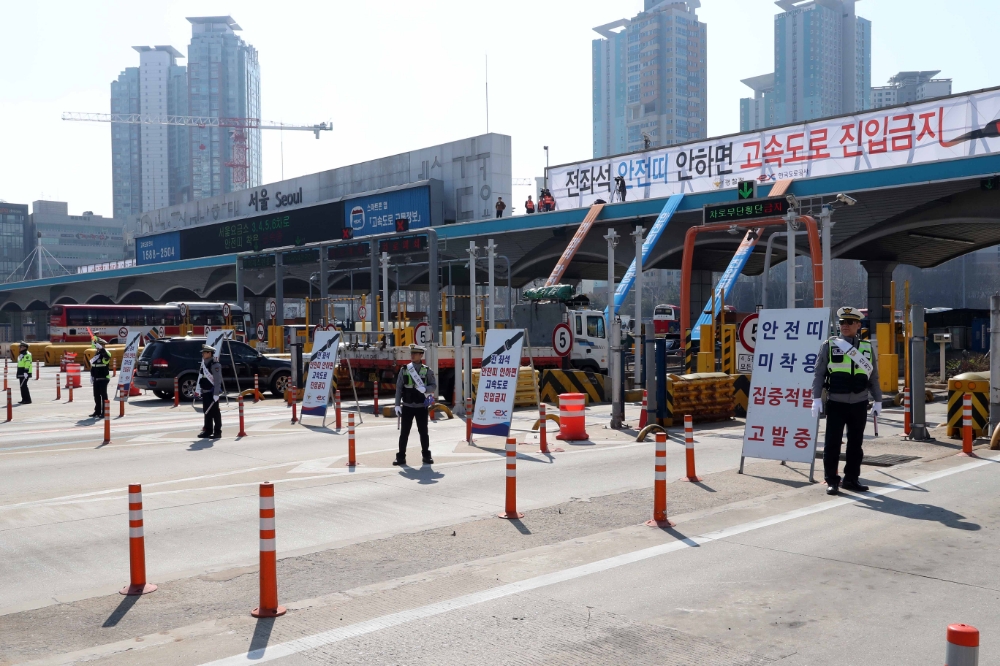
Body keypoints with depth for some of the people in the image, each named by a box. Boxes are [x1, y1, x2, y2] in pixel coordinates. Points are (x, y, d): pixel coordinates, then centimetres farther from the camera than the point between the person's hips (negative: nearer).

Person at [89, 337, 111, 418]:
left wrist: (101, 348, -39)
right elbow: (92, 366, 20)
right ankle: (97, 412, 22)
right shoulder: (96, 354, 14)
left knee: (103, 395, -4)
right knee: (96, 396, 13)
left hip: (103, 379, -8)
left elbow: (108, 355, -37)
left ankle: (104, 412, 0)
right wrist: (92, 376, 16)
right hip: (96, 379, 8)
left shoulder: (105, 354, -9)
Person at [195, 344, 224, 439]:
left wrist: (216, 394, -23)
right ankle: (208, 430, 23)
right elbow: (200, 377, 18)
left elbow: (217, 380, -19)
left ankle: (217, 432, 1)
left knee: (215, 412, -4)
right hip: (205, 392, 9)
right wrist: (198, 390, 16)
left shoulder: (215, 365, -15)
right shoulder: (204, 363, 12)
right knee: (206, 411, 13)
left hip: (212, 392, -9)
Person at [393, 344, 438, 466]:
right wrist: (397, 405, -1)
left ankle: (426, 456, 19)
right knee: (404, 432, 2)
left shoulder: (427, 371, 1)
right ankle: (401, 457, 8)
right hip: (407, 406, 0)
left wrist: (425, 389, -21)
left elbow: (434, 386, 0)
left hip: (421, 407, 0)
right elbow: (398, 388, 3)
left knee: (423, 432, 7)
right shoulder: (404, 370, 3)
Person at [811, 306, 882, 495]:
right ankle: (832, 481, 7)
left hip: (859, 404, 3)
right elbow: (819, 374, -1)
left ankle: (851, 479, 20)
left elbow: (873, 377, 12)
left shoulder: (867, 347, 8)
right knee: (832, 443, -1)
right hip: (836, 403, -3)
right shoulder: (829, 345, 0)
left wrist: (877, 401, 9)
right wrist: (816, 398, -9)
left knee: (855, 444, 10)